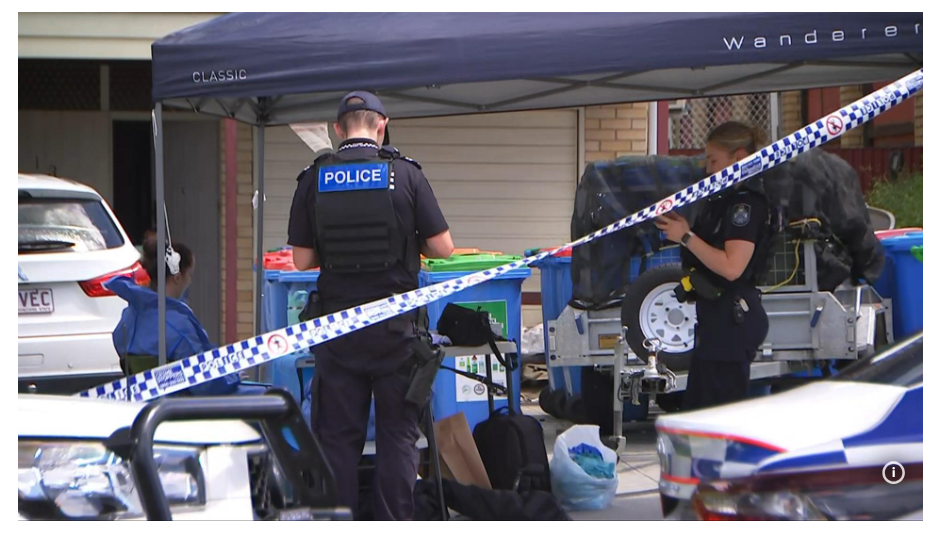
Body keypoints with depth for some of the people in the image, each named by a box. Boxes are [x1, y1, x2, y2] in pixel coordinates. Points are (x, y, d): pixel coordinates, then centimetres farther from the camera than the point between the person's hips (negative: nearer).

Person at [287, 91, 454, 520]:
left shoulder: (314, 180, 0)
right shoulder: (405, 174, -5)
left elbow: (302, 259, 1)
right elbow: (443, 248, -3)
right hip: (396, 326, -1)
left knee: (337, 436, 7)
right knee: (398, 434, 7)